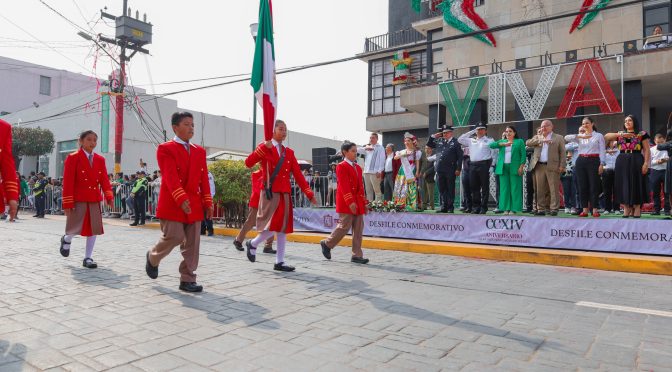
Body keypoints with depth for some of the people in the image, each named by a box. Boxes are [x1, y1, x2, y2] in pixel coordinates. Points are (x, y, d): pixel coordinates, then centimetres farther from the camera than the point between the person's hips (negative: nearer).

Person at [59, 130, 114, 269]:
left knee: (94, 228, 2)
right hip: (78, 199, -4)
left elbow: (104, 180, 4)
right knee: (76, 227, -3)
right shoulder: (73, 158, -3)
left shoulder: (100, 159, 10)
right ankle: (66, 240, 33)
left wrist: (109, 196, -13)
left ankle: (88, 258, 12)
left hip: (95, 199, 4)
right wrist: (67, 203, -13)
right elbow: (68, 182, -8)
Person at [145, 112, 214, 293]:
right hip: (172, 203, -5)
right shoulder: (165, 148, -2)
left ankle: (187, 280, 11)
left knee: (192, 243, 3)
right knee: (174, 237, -7)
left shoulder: (200, 151, 15)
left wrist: (208, 203, 5)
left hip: (194, 204, 5)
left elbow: (204, 179, 11)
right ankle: (153, 257, 25)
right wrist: (181, 199, -25)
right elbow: (171, 177, -15)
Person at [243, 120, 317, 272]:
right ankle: (252, 244, 16)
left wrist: (309, 194, 3)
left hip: (285, 193, 6)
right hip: (271, 192, -6)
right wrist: (265, 146, -21)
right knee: (273, 226, -12)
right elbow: (248, 163, -16)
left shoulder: (289, 152, 14)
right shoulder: (265, 148, 0)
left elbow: (298, 175, 10)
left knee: (283, 227, 5)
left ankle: (279, 262, 12)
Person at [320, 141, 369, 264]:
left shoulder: (358, 167, 17)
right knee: (344, 226, -5)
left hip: (357, 202, 7)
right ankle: (327, 244, 16)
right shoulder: (342, 166, -6)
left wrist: (364, 202, 14)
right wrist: (350, 202, -22)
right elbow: (344, 186, -15)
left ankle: (357, 255, 9)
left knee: (358, 229, 4)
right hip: (346, 203, -7)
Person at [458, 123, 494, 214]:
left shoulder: (490, 140, 10)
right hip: (473, 165, 4)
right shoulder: (471, 141, 21)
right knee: (474, 187, 4)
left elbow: (494, 153, 4)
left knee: (484, 187, -3)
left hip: (484, 165, -4)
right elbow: (460, 139, 16)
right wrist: (472, 132, 15)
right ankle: (476, 207, 11)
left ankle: (483, 207, 1)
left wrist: (491, 165, -8)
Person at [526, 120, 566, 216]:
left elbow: (562, 153, 3)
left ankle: (554, 209, 0)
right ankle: (541, 209, 9)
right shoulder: (537, 137, 19)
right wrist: (541, 141, -9)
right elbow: (528, 143, 1)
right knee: (540, 189, 4)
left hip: (552, 167, -3)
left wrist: (562, 166, -7)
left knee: (554, 189, -4)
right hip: (539, 166, 3)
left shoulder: (558, 138, 9)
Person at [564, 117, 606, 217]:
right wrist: (580, 136, -13)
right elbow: (566, 138, -3)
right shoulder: (580, 137, 13)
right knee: (582, 186, 2)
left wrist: (602, 164, -10)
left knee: (594, 186, -4)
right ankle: (585, 209, 8)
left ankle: (595, 210, -1)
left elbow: (602, 151, 0)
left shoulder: (598, 136, 6)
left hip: (593, 161, -3)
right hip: (581, 161, 3)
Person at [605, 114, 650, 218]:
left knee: (636, 184, -4)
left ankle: (637, 209, 0)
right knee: (623, 184, 1)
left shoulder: (642, 134, 7)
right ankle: (626, 209, 6)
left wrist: (646, 163, -11)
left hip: (636, 161, -3)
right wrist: (621, 134, -11)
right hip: (622, 161, 3)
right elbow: (606, 137, 0)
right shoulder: (620, 134, 16)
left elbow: (646, 150, 1)